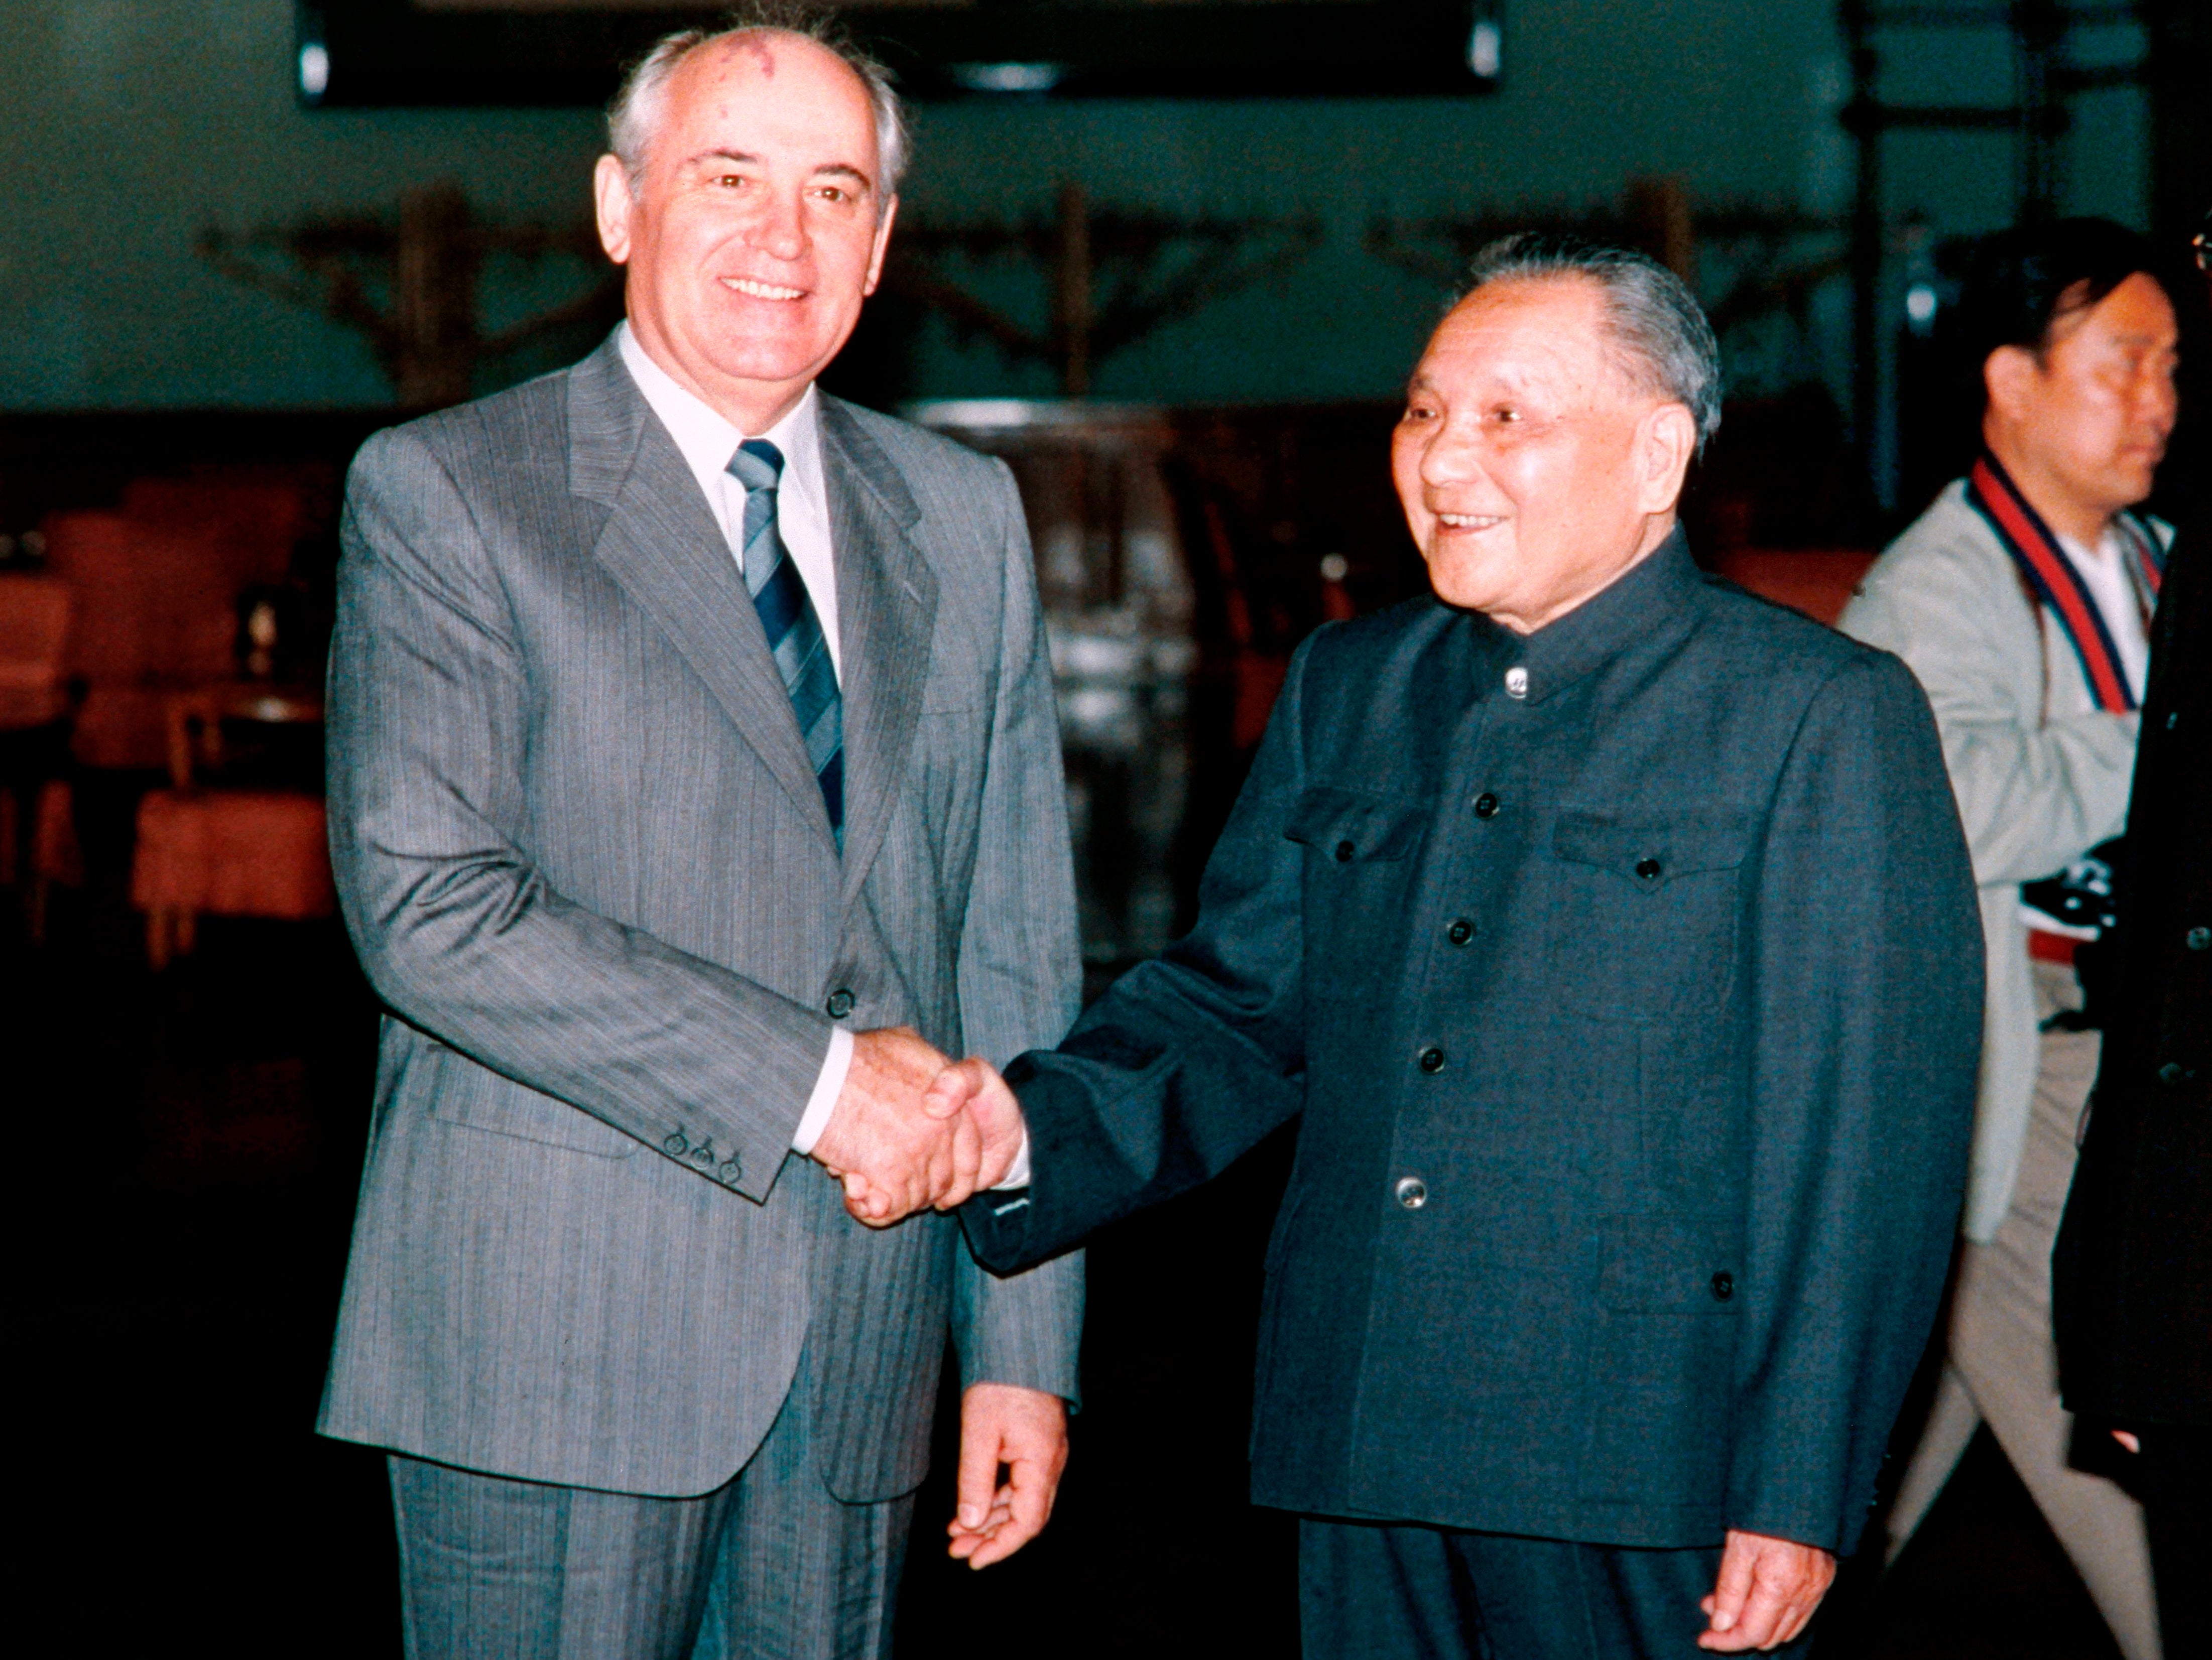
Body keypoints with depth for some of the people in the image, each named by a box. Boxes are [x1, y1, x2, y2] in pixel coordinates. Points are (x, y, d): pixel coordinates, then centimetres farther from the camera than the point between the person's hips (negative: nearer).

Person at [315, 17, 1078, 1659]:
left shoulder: (964, 519, 14)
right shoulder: (443, 493, -1)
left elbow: (1017, 951, 12)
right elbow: (429, 905, -13)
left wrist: (1024, 1346, 7)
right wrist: (813, 1079, -16)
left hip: (863, 1343, 4)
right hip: (554, 1338, -4)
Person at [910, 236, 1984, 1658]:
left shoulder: (1827, 714, -5)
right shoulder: (1347, 687, 12)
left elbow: (1874, 1141, -8)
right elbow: (1240, 1003, 14)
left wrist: (1799, 1494, -12)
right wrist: (1037, 1130, -6)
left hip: (1641, 1486, -5)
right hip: (1361, 1440, 5)